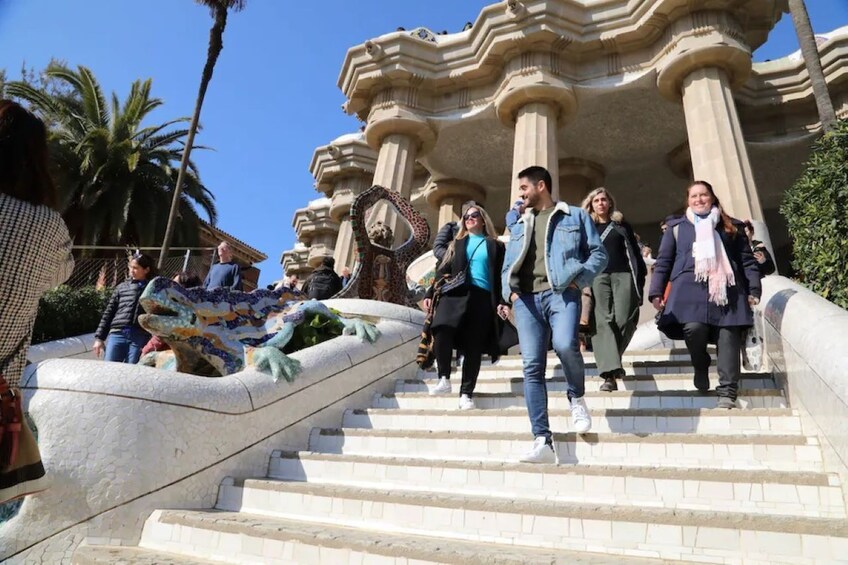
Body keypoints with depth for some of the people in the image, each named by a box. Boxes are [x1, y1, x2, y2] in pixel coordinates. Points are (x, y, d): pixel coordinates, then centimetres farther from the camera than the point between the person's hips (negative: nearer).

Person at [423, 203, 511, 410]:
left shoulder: (495, 246, 16)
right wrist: (430, 294, 6)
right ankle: (444, 379, -10)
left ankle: (466, 393, 6)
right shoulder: (456, 244, 23)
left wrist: (502, 302, -3)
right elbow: (442, 270, 17)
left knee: (474, 346, -3)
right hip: (455, 294, 1)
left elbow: (500, 277, 10)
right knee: (442, 332, -25)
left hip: (483, 298, 0)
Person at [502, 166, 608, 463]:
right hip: (526, 298, 4)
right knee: (532, 366, -8)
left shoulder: (575, 216, 15)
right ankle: (543, 441, -8)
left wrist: (579, 278, -7)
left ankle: (577, 398, 2)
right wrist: (510, 290, 5)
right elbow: (507, 266, 24)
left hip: (561, 293, -3)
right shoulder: (519, 225, 27)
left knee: (565, 344, -30)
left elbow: (598, 253, 10)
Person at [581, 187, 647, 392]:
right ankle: (609, 373, -16)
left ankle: (610, 362, 9)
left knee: (623, 320, -12)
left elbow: (635, 251, 15)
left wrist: (641, 276, 6)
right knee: (602, 321, -11)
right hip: (598, 277, 0)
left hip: (623, 275, 1)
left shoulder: (621, 224, 18)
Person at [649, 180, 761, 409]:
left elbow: (747, 260, 15)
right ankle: (701, 367, 7)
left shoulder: (732, 226, 20)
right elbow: (663, 261, 12)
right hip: (690, 289, -1)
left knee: (728, 339, -7)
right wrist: (656, 292, 3)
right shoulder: (677, 227, 18)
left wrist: (753, 290, 3)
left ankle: (727, 392, -2)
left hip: (726, 289, 1)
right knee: (693, 328, -23)